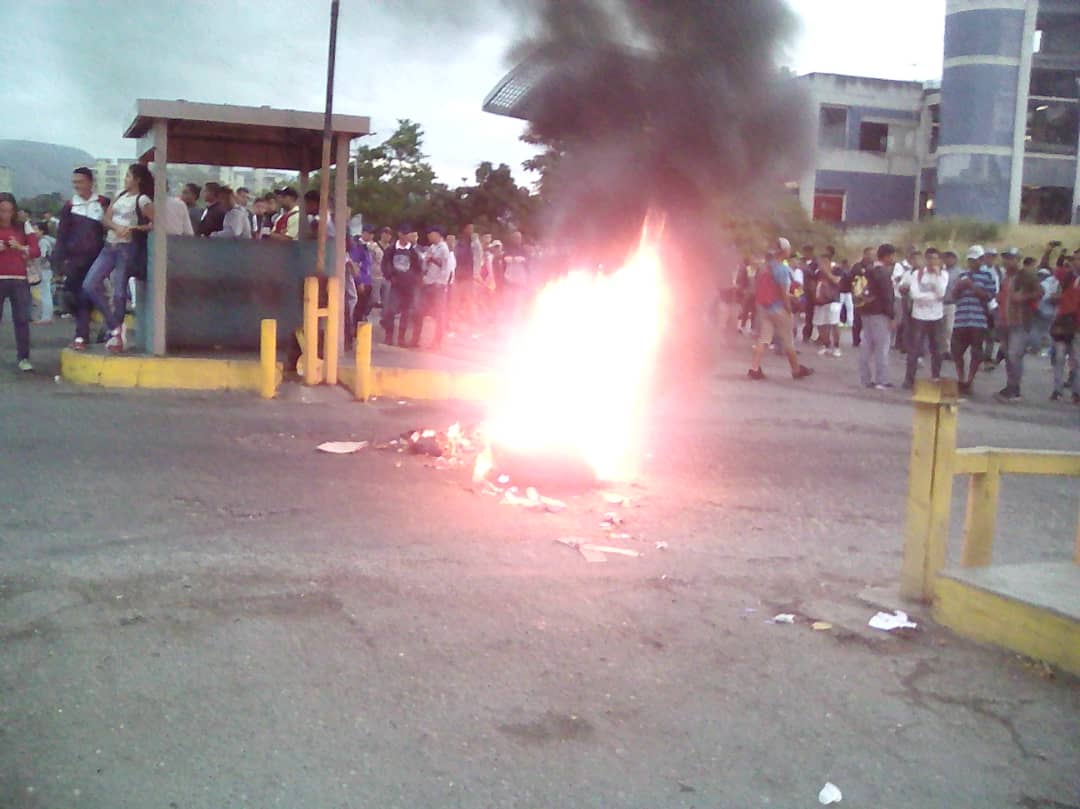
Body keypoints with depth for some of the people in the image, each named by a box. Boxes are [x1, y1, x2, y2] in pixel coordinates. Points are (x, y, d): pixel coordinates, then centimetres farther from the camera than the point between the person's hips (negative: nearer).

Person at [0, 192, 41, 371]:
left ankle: (23, 358, 3)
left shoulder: (23, 227, 9)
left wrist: (21, 247, -13)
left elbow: (36, 251, 5)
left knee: (22, 319, -1)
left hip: (19, 280, 1)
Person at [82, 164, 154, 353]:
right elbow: (106, 219, 9)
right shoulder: (120, 196, 16)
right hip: (109, 246, 7)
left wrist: (133, 228, -17)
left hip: (127, 247, -7)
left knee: (119, 291, -5)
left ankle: (114, 336, 7)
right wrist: (117, 227, -11)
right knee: (90, 284, -4)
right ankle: (115, 326, 2)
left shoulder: (143, 200, -3)